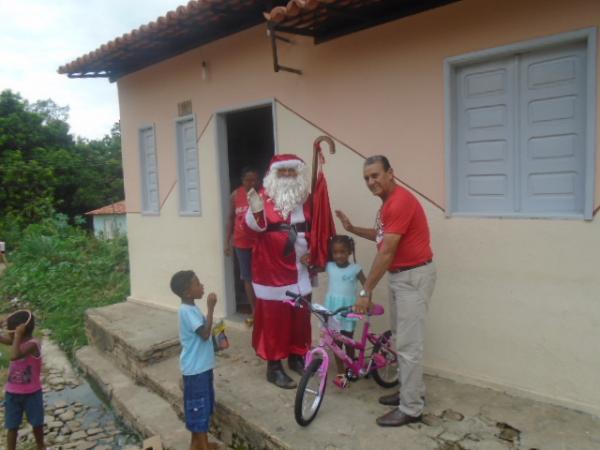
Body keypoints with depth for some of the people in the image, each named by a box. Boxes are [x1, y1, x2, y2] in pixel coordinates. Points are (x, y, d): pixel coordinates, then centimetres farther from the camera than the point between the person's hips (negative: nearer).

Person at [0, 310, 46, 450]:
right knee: (12, 426, 10)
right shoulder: (18, 341, -3)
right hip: (12, 393, 5)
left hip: (32, 393, -5)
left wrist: (18, 335, -35)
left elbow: (14, 356, -38)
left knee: (37, 423, 16)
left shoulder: (32, 344, -25)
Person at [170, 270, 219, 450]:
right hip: (195, 368, -10)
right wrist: (210, 308, -29)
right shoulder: (188, 311, -23)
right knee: (198, 405, 4)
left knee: (203, 404, 20)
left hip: (201, 365, 10)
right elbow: (205, 334, -30)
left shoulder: (191, 308, 7)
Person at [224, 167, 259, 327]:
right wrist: (227, 242, 8)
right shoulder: (236, 195, 2)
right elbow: (231, 219, 9)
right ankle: (253, 311, 25)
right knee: (248, 278, 11)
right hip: (242, 243, 3)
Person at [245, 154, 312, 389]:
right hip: (272, 267, -5)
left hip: (299, 267, 5)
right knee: (274, 317, 1)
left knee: (300, 315, 12)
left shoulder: (305, 198, 8)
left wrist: (311, 251, 5)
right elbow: (256, 225, -18)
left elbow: (313, 228, 17)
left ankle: (297, 356, 30)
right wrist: (256, 211, -38)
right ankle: (274, 366, 13)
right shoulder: (265, 196, -6)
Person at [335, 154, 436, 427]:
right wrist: (352, 229, 12)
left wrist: (366, 291, -20)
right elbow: (383, 237, 23)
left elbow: (386, 253, -23)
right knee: (402, 339, 18)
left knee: (409, 344, -4)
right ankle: (411, 392, 32)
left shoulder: (400, 202, -22)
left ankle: (411, 409, 7)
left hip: (414, 276, -10)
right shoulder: (389, 202, 11)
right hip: (399, 275, 10)